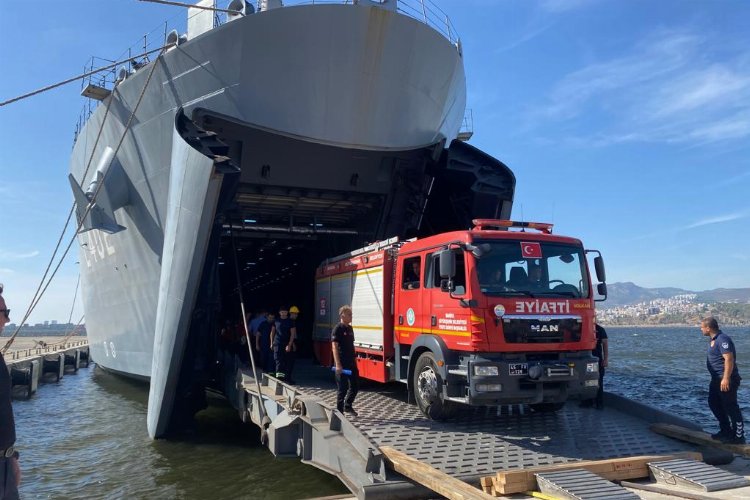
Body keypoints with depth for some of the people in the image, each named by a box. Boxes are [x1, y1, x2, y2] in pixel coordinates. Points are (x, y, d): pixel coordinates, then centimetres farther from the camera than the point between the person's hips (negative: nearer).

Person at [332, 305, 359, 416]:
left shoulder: (350, 328, 12)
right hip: (342, 364, -8)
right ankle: (339, 411, 11)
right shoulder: (338, 329, -12)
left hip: (351, 363, 8)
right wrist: (337, 364, -22)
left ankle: (348, 406, 30)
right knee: (342, 389, 0)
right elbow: (334, 347, -17)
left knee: (355, 386, 12)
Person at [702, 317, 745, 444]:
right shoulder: (713, 339, 13)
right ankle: (725, 431, 28)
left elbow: (729, 359, -26)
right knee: (714, 404, 17)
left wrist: (726, 378, -29)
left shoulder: (723, 339, -20)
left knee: (731, 407, -3)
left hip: (726, 380, -11)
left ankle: (738, 436, 7)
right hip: (717, 379, 11)